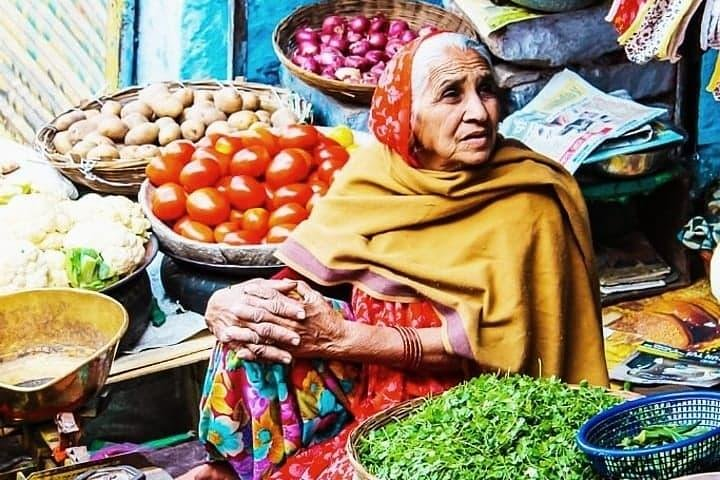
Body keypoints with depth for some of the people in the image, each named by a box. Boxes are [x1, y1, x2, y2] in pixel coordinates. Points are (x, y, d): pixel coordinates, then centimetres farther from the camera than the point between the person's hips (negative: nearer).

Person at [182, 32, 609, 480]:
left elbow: (495, 341, -19)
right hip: (366, 376, 5)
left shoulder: (525, 203, -15)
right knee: (260, 325, -15)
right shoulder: (375, 171, -3)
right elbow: (304, 272, -2)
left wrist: (345, 338, -26)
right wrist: (229, 301, -25)